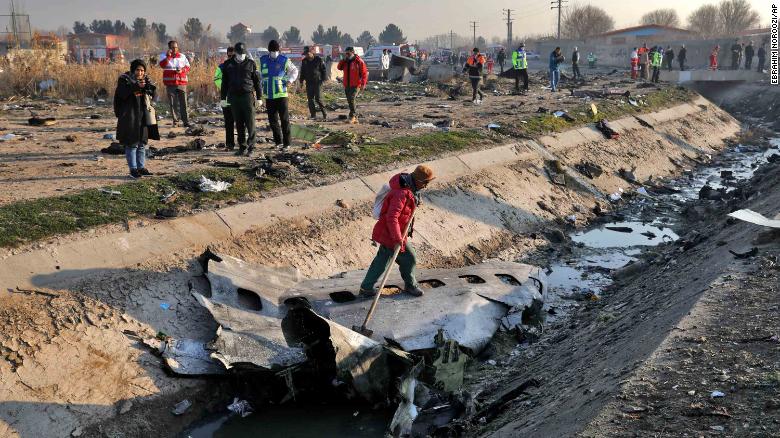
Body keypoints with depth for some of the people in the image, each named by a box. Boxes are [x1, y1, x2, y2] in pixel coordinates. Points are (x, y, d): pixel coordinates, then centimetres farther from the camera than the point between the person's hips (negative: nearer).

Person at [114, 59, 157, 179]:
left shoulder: (146, 80, 10)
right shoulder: (125, 79, -6)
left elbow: (153, 93, -1)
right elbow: (122, 93, -22)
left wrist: (148, 86, -21)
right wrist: (136, 86, -30)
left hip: (143, 117, 6)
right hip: (129, 117, -6)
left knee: (142, 143, 12)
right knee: (131, 144, -4)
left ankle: (141, 167, 21)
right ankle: (133, 169, 1)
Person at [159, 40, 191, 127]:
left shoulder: (182, 56, 12)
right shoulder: (164, 56, 6)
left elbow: (187, 67, 11)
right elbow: (162, 65, -12)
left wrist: (182, 70, -9)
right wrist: (168, 56, -23)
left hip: (181, 83, 1)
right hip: (170, 83, -1)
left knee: (183, 103, -4)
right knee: (172, 103, 3)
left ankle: (186, 121, -1)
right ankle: (175, 121, 10)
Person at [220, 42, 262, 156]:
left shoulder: (251, 63, 3)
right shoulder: (228, 64, 8)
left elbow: (257, 81, 5)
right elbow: (224, 82, 13)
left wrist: (259, 98, 2)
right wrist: (223, 98, 9)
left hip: (248, 96, -2)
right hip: (234, 97, 2)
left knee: (250, 122, -7)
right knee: (239, 123, 6)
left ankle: (250, 147, -1)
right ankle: (242, 147, 13)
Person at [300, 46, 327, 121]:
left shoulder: (318, 60, -2)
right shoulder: (304, 61, 9)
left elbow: (323, 70, 2)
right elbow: (302, 72, 19)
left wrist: (323, 79, -5)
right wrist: (301, 81, 13)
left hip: (318, 82, -4)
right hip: (309, 83, 4)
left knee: (318, 99, -10)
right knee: (310, 99, 2)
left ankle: (324, 114, 0)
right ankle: (313, 115, 7)